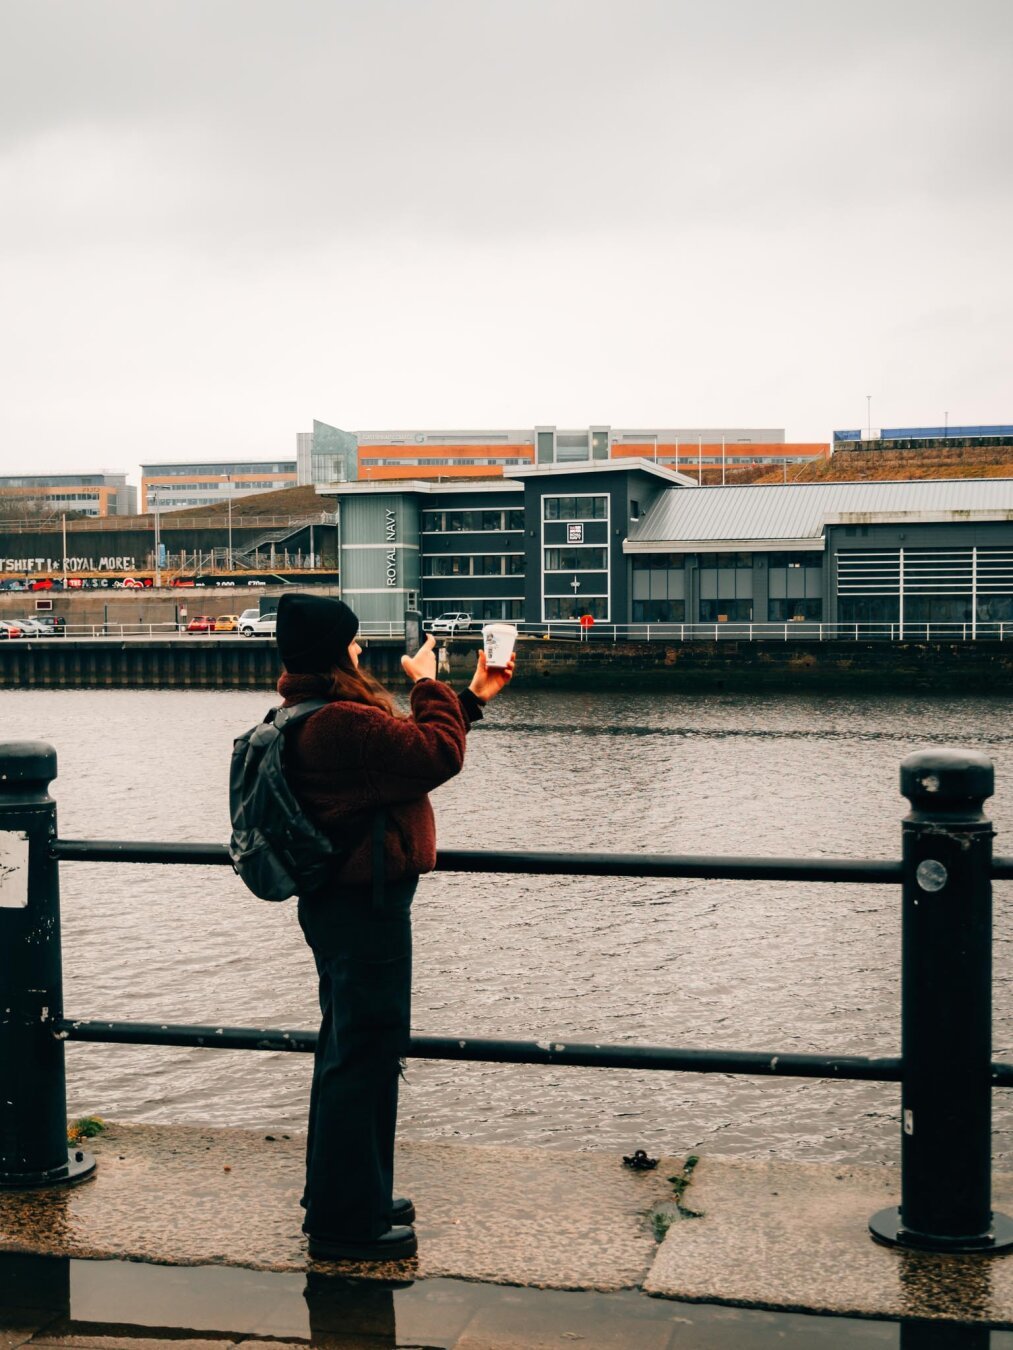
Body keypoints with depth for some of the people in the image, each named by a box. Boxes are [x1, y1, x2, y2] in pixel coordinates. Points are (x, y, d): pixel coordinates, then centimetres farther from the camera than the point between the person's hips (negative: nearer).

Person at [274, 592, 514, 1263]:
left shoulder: (316, 715, 11)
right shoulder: (339, 722, -23)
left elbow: (407, 748, 19)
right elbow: (439, 754, -23)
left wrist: (472, 697, 20)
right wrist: (430, 684, -9)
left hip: (346, 901, 11)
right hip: (365, 908, -11)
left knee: (350, 1051, 20)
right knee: (365, 1053, -2)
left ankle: (346, 1199, 34)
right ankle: (347, 1223, 8)